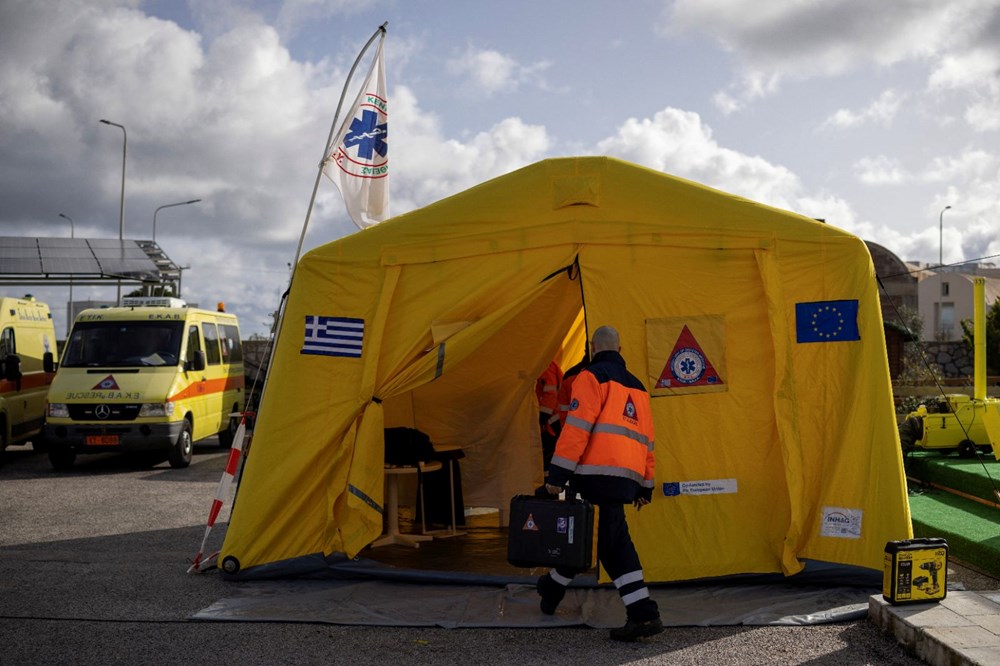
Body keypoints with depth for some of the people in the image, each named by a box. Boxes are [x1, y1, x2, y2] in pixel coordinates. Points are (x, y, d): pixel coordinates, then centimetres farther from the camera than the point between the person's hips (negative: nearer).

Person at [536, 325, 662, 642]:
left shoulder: (592, 376, 0)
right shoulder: (636, 386, 24)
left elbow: (576, 428, -11)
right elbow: (647, 439, 25)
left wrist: (556, 476, -12)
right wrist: (646, 486, 30)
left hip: (597, 472, -7)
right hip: (627, 478, 7)